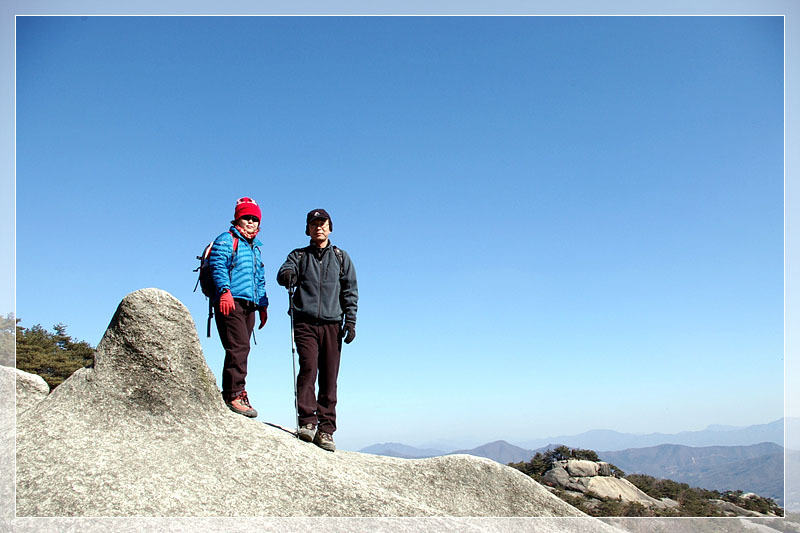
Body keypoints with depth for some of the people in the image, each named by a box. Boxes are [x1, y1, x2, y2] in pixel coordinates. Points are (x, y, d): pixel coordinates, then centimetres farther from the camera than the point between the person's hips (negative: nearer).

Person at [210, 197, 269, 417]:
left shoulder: (256, 248, 29)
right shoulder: (226, 240, 5)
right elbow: (218, 267, -9)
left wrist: (263, 305, 24)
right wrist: (225, 290, -22)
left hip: (249, 306, 8)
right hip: (230, 303, -8)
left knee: (241, 349, 5)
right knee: (239, 346, -17)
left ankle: (229, 393, 10)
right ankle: (235, 394, -16)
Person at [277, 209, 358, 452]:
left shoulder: (341, 257, 18)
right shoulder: (299, 255, 17)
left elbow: (350, 291, 13)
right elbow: (285, 272, -2)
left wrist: (350, 321, 2)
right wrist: (287, 274, -27)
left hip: (332, 324, 1)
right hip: (305, 322, -1)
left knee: (329, 378, -2)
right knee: (308, 368, -18)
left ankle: (325, 430, 1)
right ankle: (306, 422, -13)